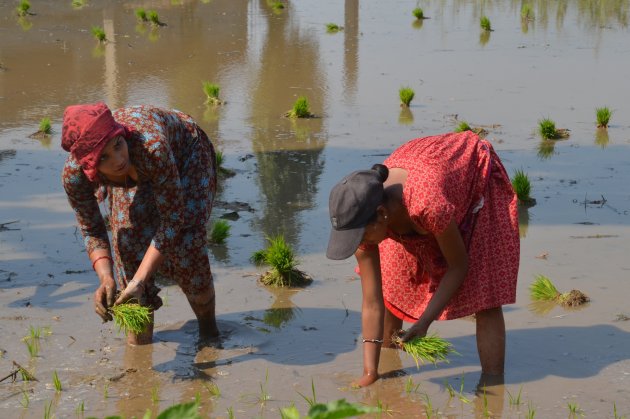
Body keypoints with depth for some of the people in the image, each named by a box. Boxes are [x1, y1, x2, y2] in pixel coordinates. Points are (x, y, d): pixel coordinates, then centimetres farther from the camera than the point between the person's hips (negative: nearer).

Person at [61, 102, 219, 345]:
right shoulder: (74, 174, -32)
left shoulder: (150, 146, -46)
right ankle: (140, 338, -1)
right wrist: (105, 279, -32)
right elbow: (92, 232, -15)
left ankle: (208, 326, 6)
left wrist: (139, 282, -38)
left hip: (185, 153, -3)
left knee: (185, 241, -19)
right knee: (129, 238, -17)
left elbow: (173, 219, -36)